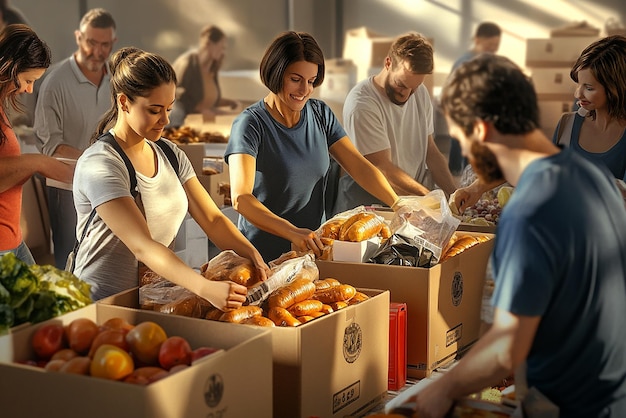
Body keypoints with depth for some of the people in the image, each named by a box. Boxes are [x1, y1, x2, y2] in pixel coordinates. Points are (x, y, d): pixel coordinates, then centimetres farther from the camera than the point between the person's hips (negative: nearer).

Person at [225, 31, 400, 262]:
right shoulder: (251, 124, -13)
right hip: (266, 254, -5)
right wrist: (292, 232, -39)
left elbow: (359, 166, 3)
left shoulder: (320, 114, 6)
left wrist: (399, 205, -13)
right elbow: (240, 198, -25)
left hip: (316, 249, 5)